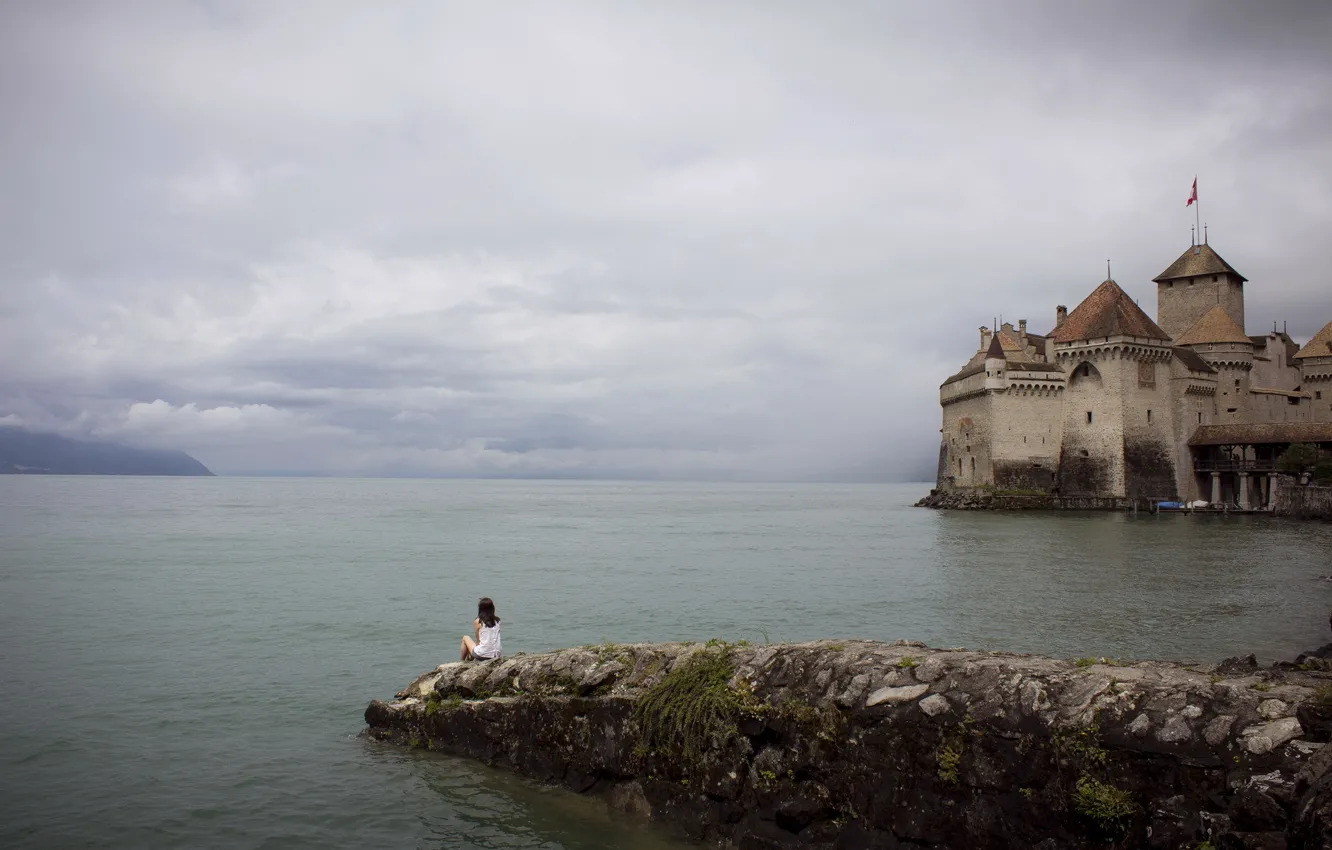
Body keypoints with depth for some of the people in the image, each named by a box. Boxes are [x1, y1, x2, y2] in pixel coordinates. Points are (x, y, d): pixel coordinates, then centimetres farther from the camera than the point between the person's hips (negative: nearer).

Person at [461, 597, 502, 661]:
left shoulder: (477, 622, -8)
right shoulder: (497, 621, 4)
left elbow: (478, 641, 0)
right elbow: (493, 638, 10)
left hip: (481, 656, -5)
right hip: (495, 656, 5)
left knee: (465, 638, 22)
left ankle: (461, 661, 34)